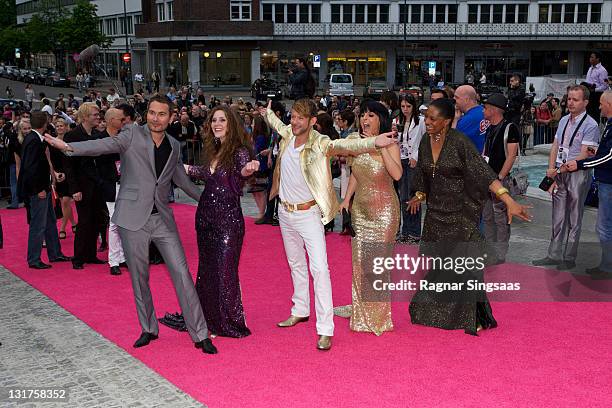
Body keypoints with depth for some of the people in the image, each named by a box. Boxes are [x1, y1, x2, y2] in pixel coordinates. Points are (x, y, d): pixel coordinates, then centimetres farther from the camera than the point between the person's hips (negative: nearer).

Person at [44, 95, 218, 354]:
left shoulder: (174, 146, 10)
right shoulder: (132, 134, -2)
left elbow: (182, 180, 23)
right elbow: (106, 144, -19)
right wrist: (68, 147, -35)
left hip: (162, 218, 2)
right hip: (133, 218, -2)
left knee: (181, 273, -2)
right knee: (139, 277, 7)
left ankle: (200, 334, 4)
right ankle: (149, 329, 25)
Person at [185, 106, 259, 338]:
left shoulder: (239, 151, -11)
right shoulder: (213, 151, 10)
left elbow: (242, 171, -31)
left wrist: (249, 169, -53)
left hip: (228, 219, -7)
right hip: (205, 215, 7)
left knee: (225, 271, -2)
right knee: (207, 269, 14)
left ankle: (228, 323, 12)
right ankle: (208, 319, 28)